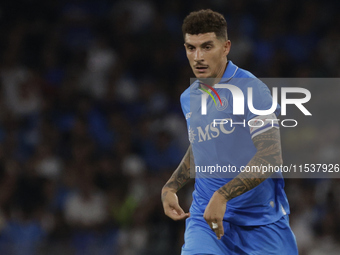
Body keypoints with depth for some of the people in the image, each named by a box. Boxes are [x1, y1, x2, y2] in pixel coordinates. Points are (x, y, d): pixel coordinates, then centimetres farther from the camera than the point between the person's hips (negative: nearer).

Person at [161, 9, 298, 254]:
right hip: (205, 216, 4)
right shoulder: (189, 98, 10)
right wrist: (170, 187, 14)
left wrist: (222, 196, -25)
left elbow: (271, 156, -20)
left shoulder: (251, 89, -11)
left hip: (261, 221, -4)